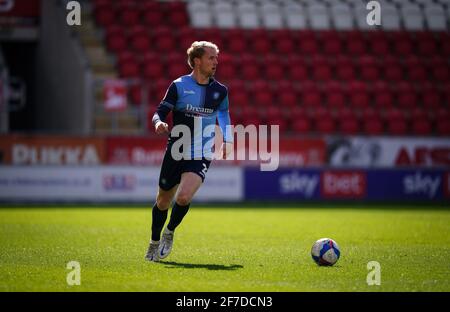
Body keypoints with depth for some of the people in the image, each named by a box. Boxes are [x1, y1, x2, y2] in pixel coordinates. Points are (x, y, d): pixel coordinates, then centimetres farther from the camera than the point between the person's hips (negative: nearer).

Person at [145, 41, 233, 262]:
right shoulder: (179, 86, -5)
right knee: (163, 202, 10)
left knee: (184, 197, -23)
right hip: (175, 152, 0)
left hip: (201, 156, 0)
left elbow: (224, 114, 21)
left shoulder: (220, 91, 3)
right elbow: (160, 112, -4)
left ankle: (169, 233, 6)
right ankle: (154, 243, 35)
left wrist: (227, 140, 8)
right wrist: (159, 122, -27)